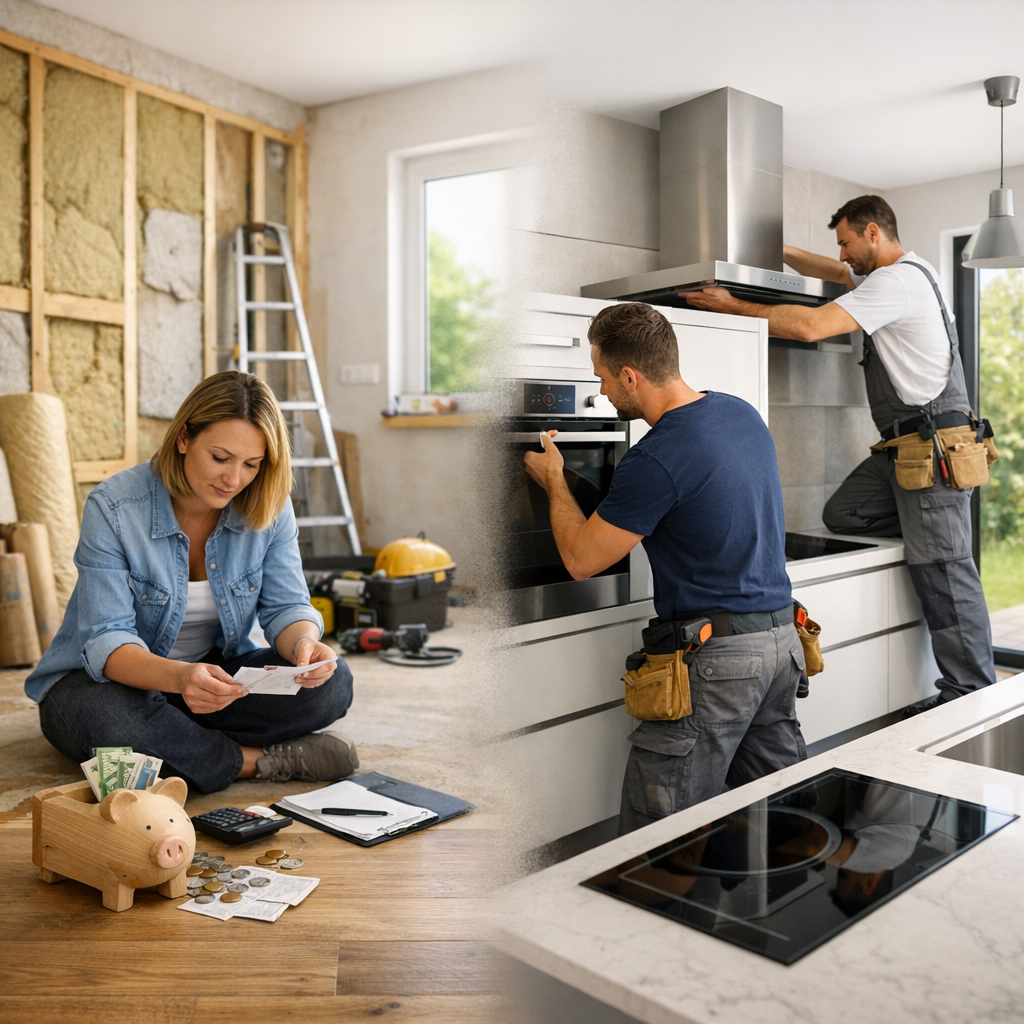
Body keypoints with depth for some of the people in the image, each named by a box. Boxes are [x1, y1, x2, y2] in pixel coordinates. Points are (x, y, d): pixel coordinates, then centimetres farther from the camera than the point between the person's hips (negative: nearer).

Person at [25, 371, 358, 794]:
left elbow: (286, 606, -8)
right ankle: (260, 760, -22)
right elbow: (107, 641, -26)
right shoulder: (112, 506, -21)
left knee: (332, 683, -20)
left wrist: (304, 643, -34)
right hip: (107, 676, -3)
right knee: (111, 717, -40)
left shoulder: (269, 507, -10)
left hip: (216, 669, 3)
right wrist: (178, 677, -47)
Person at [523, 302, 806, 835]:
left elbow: (581, 559, -10)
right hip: (782, 638, 9)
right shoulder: (743, 413, 7)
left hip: (714, 659, -9)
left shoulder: (654, 460, -19)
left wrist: (553, 480, 6)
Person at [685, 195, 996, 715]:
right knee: (842, 514, 5)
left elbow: (809, 325, -24)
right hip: (906, 442, 10)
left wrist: (733, 306, -15)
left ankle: (970, 695, 3)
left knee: (942, 568, -6)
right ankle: (946, 525, 12)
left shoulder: (896, 281, -15)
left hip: (934, 444, -10)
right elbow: (833, 271, 33)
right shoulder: (907, 271, 18)